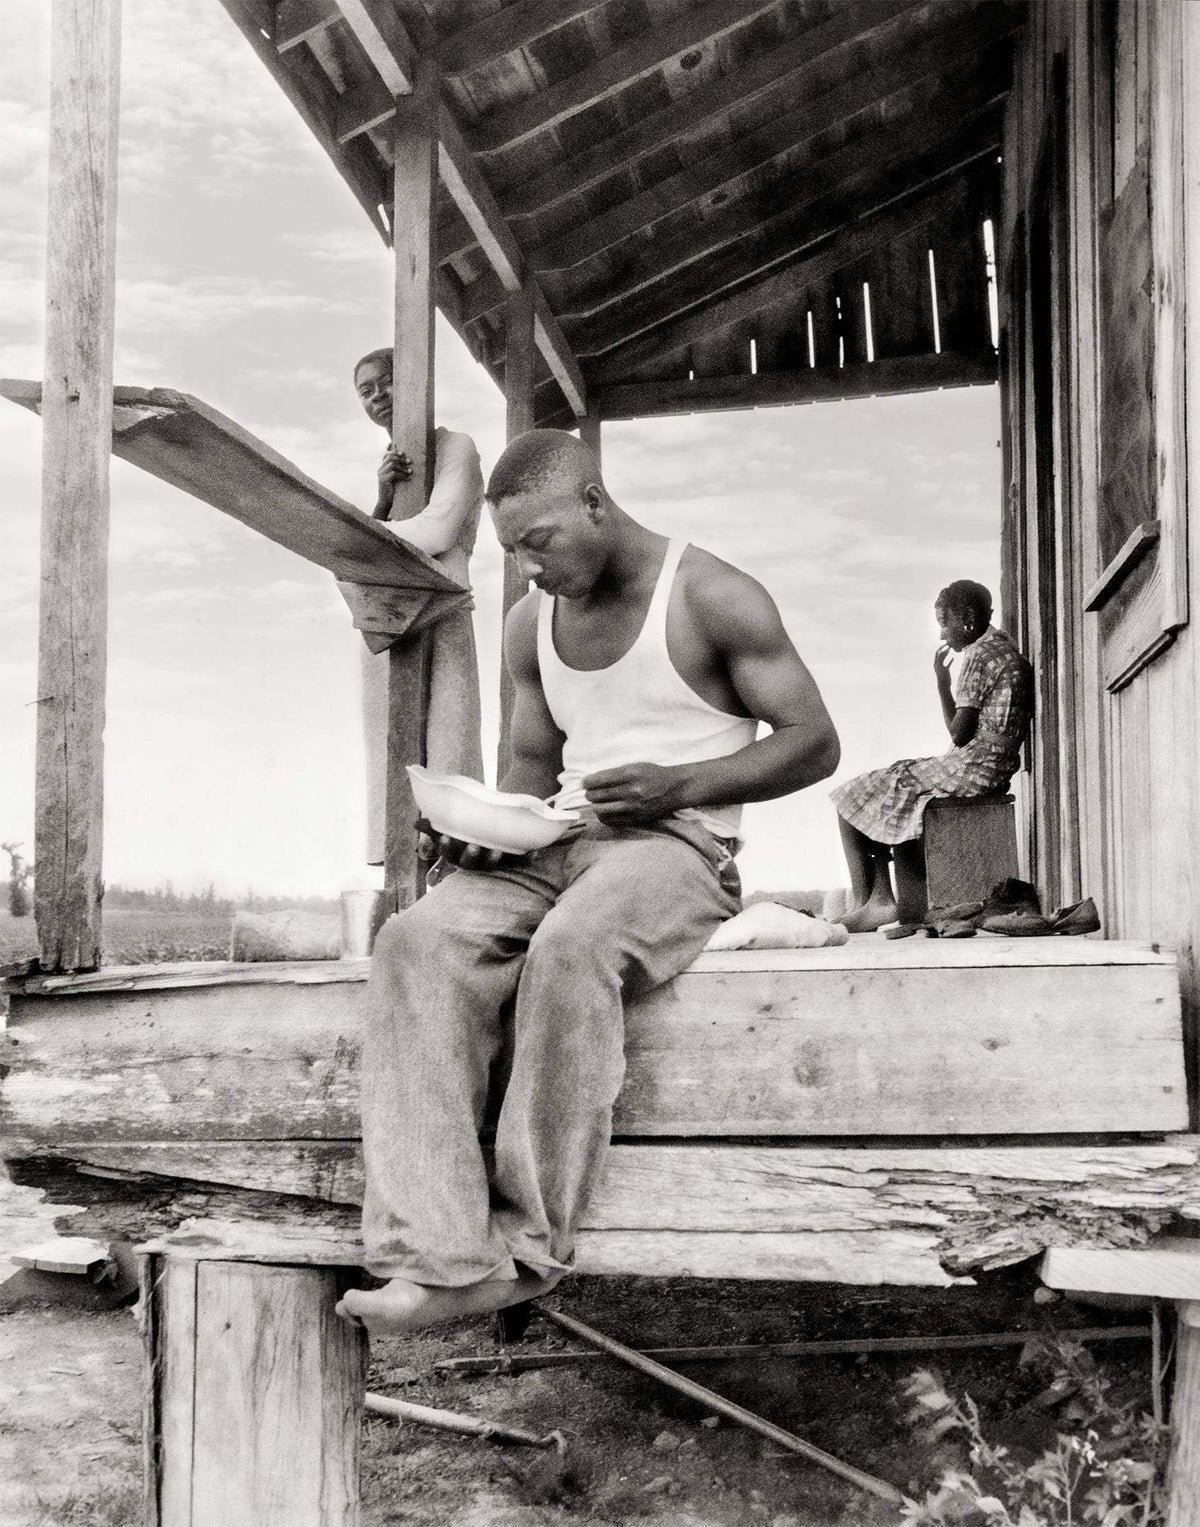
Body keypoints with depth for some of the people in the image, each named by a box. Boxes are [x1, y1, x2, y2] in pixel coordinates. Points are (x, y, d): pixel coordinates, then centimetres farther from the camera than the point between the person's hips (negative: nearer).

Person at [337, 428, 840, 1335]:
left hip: (677, 843, -5)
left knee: (570, 949, -39)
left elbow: (814, 743, -2)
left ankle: (526, 1247, -27)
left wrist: (678, 785, -15)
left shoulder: (711, 597, -1)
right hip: (557, 843, 6)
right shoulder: (532, 624, 17)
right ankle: (440, 1257, -34)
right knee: (417, 943, -26)